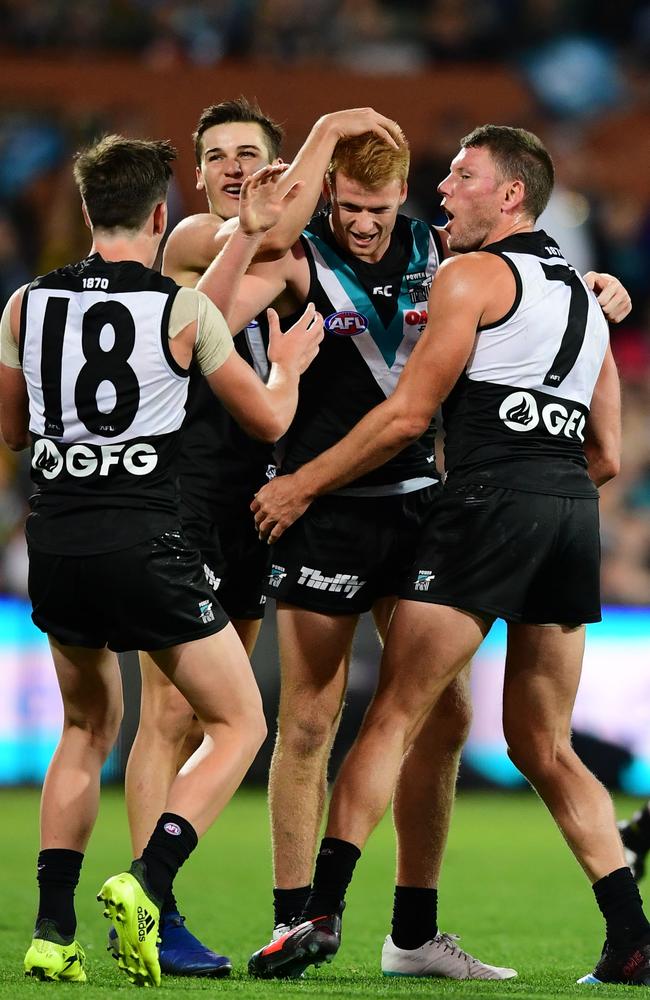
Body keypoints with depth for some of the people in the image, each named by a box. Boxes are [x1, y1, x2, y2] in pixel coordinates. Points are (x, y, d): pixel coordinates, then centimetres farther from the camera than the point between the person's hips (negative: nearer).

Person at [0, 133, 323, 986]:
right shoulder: (183, 308, -6)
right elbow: (269, 419, 3)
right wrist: (288, 365, 25)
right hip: (144, 546, -5)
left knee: (88, 730, 23)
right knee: (239, 726, 7)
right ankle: (146, 885, -14)